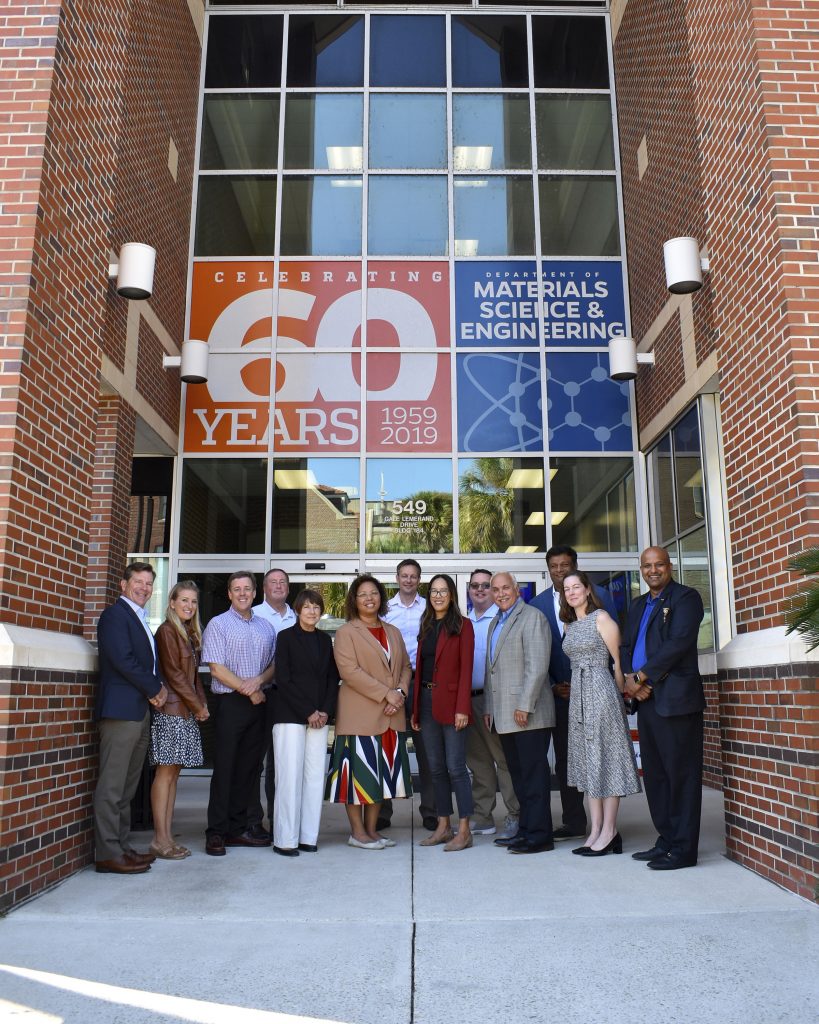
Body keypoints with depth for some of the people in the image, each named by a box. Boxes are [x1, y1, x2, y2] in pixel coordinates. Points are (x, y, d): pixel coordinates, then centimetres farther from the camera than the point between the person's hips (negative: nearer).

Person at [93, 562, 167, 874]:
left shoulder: (140, 620, 21)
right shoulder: (115, 615, -7)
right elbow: (123, 660, -17)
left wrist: (155, 690, 1)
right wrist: (155, 689, -9)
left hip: (140, 711, 9)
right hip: (121, 709, -9)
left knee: (127, 786, 12)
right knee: (112, 786, -5)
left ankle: (122, 846, 19)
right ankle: (108, 854, -1)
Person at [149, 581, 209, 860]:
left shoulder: (190, 633, 17)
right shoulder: (167, 631, -7)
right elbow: (173, 673, -12)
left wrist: (201, 703, 4)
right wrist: (198, 705, -9)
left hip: (186, 711, 8)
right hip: (170, 710, -8)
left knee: (173, 772, 8)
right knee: (166, 771, -5)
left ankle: (167, 837, 12)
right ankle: (160, 840, -1)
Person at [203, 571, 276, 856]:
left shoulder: (265, 626, 14)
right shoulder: (218, 624, -2)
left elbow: (275, 663, 11)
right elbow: (217, 669, -9)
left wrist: (259, 680, -10)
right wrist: (248, 691, -11)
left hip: (259, 703, 5)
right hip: (230, 703, -5)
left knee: (248, 768, 9)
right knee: (224, 768, -2)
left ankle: (237, 829, 18)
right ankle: (216, 833, 6)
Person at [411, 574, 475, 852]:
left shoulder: (462, 625, -3)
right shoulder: (426, 627, 15)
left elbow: (466, 669, -9)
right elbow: (419, 667, 12)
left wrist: (462, 708, -17)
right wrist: (416, 709, 8)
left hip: (451, 704, -6)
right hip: (427, 702, 6)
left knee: (455, 768, -4)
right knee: (436, 768, 11)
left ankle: (464, 830, 3)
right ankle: (443, 826, 19)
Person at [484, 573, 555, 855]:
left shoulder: (532, 617, -7)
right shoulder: (495, 623, 20)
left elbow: (537, 666, -15)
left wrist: (524, 706, -18)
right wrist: (488, 708, 17)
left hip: (528, 714, -8)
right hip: (504, 715, 8)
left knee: (533, 773, -3)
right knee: (518, 775, 13)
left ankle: (539, 835, 4)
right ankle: (526, 829, 20)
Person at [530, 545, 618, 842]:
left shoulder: (598, 595, -1)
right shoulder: (537, 604, 6)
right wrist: (553, 686, -3)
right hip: (560, 692, 3)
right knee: (564, 759, 8)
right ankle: (573, 822, 18)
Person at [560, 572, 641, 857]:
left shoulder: (601, 618, -6)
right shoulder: (569, 625, 14)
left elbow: (619, 660, -6)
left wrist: (620, 695, -4)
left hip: (601, 692, -7)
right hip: (578, 695, 8)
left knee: (606, 759, -3)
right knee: (587, 762, 8)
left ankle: (609, 831, 3)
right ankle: (596, 831, 13)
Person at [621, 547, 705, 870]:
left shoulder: (686, 597, -4)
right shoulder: (638, 606, 20)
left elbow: (678, 643, -15)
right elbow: (626, 647, 17)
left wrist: (641, 676, -14)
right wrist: (629, 678, -3)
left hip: (676, 698, -8)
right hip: (646, 699, 8)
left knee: (681, 774, -2)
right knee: (654, 775, 13)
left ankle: (684, 849, 5)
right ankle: (666, 840, 23)